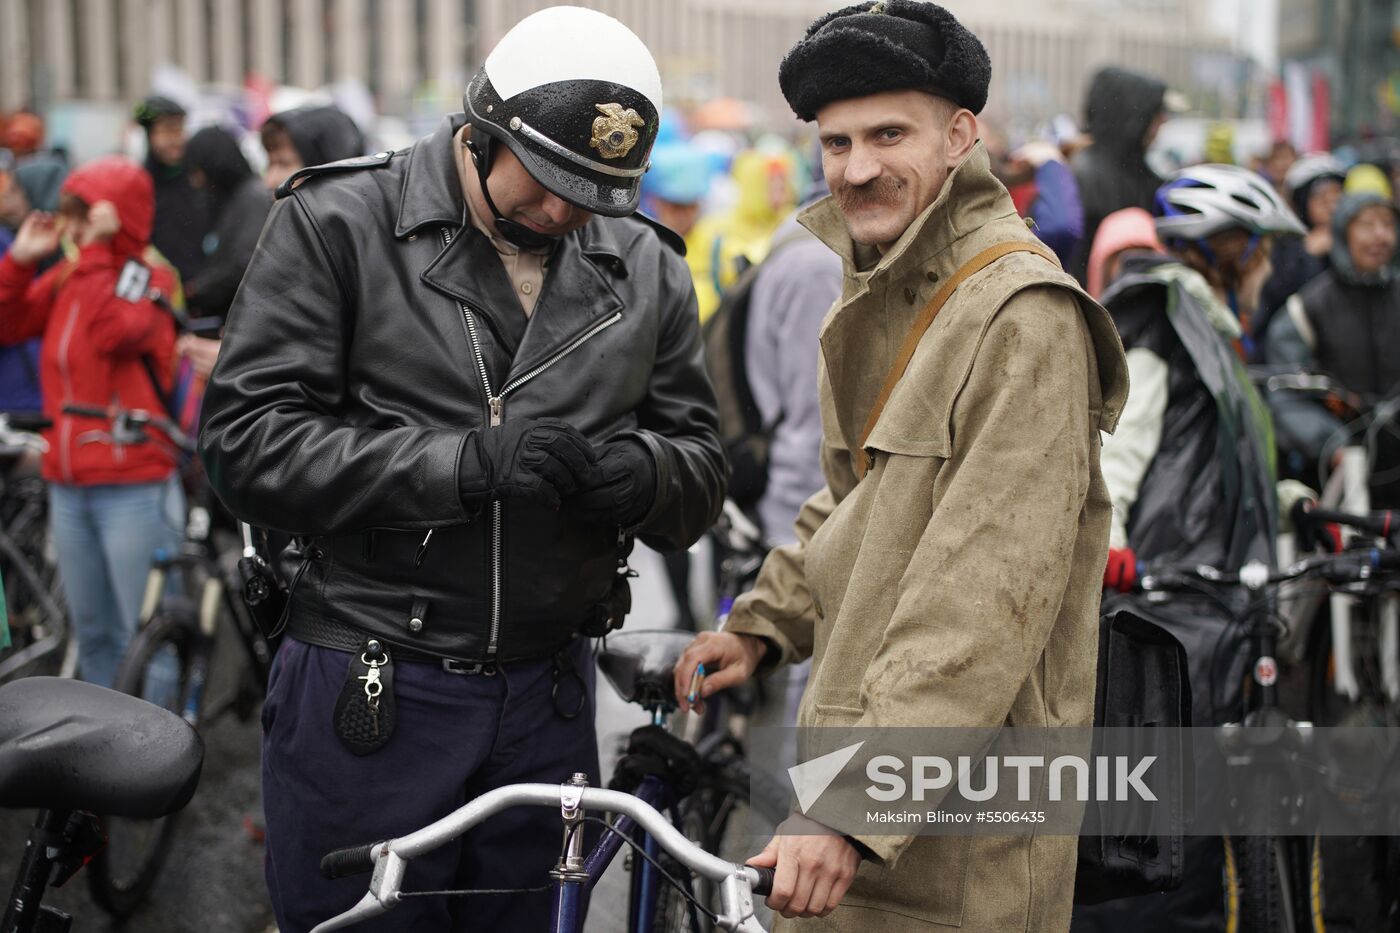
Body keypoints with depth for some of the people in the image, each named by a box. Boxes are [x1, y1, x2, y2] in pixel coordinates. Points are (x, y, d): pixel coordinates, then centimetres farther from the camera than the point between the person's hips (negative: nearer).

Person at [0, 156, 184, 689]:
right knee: (93, 634, 16)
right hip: (69, 485, 7)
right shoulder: (65, 279, 10)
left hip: (133, 489, -6)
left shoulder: (152, 279, -7)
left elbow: (116, 332, -26)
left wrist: (96, 250, -22)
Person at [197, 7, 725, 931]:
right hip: (368, 698, -3)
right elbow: (248, 440, -13)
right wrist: (465, 463, -23)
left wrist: (635, 472, -18)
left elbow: (702, 483, 7)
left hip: (547, 702, 4)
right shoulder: (337, 223, -5)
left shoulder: (646, 267, 6)